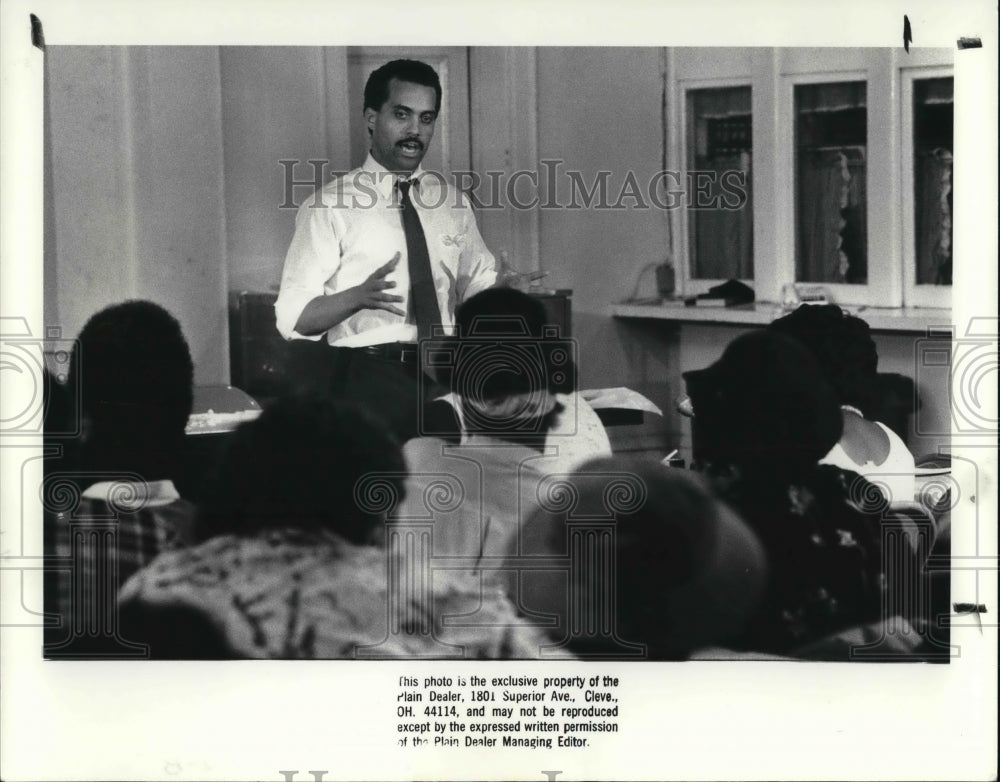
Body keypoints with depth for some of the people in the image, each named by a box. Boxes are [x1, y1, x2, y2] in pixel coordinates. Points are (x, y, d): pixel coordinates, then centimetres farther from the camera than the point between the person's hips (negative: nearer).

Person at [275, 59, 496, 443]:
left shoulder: (453, 203, 12)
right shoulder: (331, 206, -4)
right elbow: (293, 317, -8)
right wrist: (358, 297, -26)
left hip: (447, 379, 4)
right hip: (371, 381, -4)